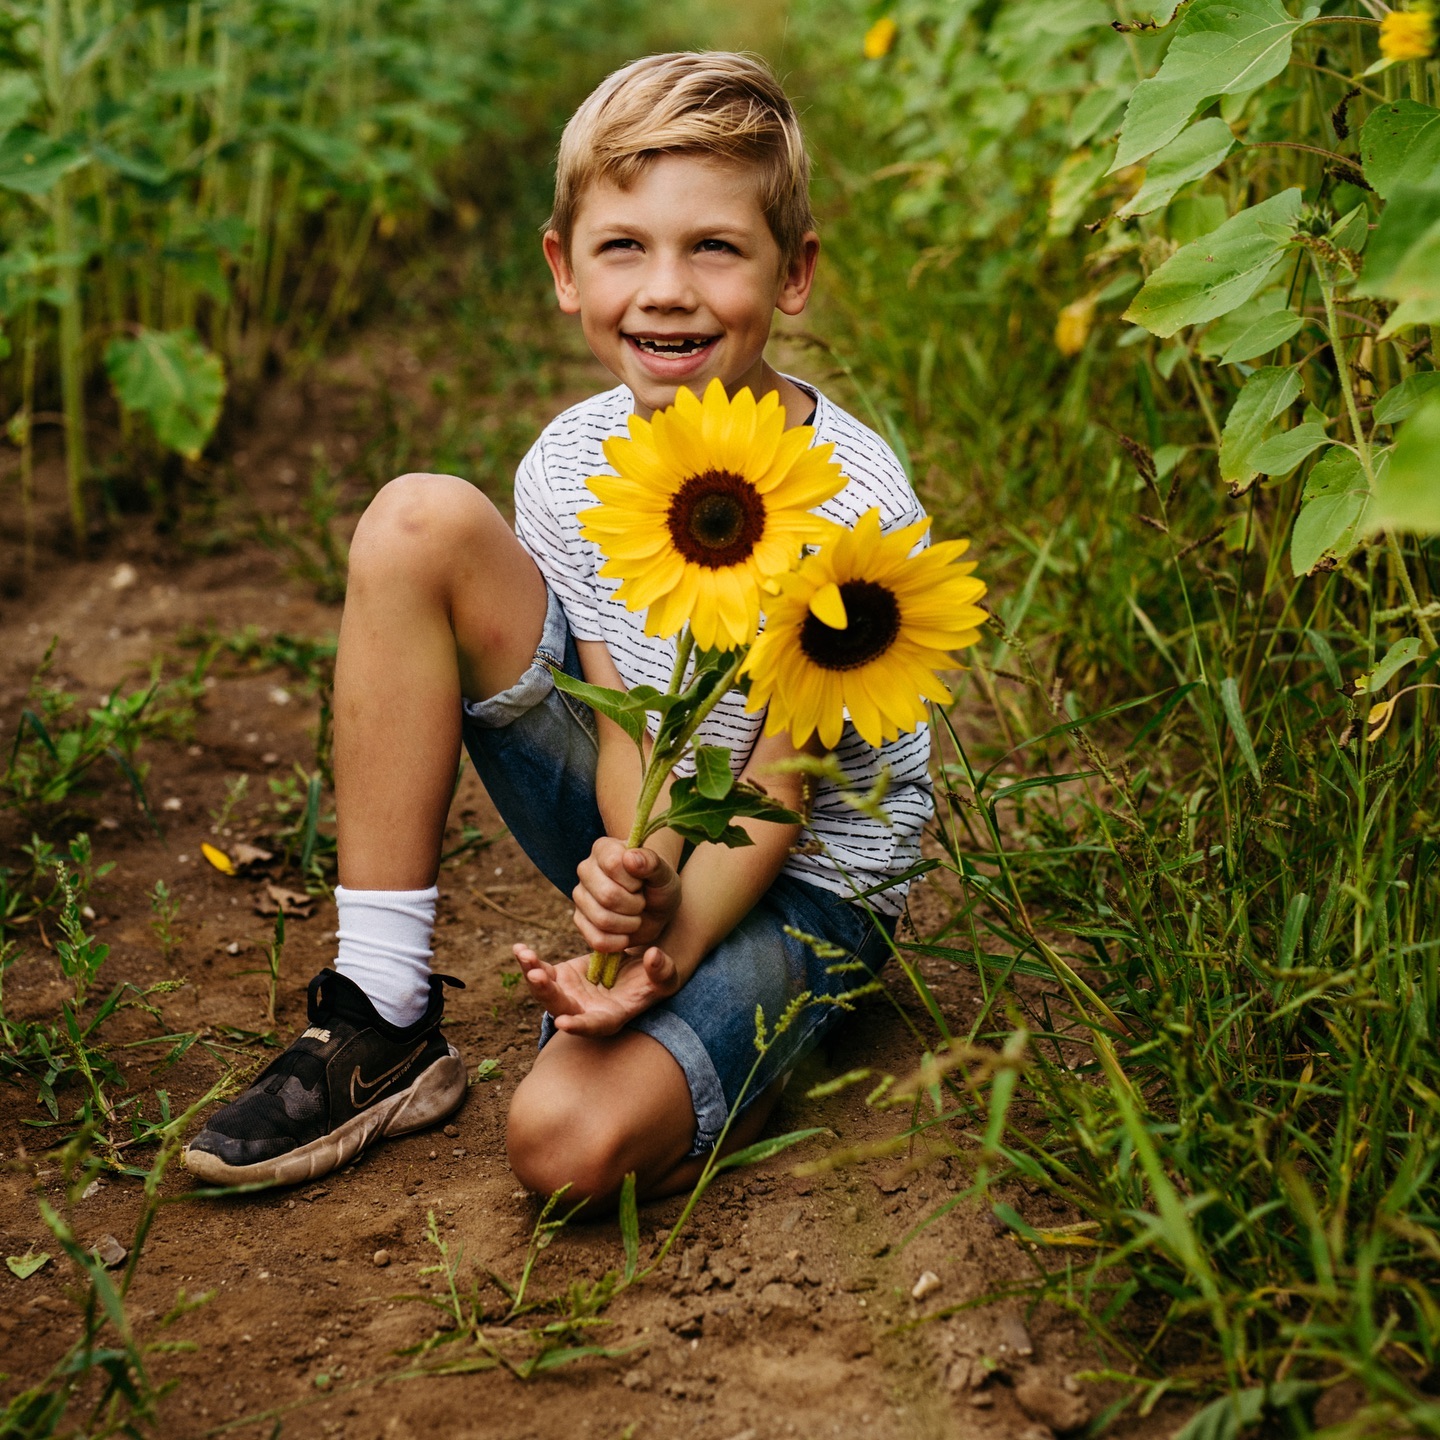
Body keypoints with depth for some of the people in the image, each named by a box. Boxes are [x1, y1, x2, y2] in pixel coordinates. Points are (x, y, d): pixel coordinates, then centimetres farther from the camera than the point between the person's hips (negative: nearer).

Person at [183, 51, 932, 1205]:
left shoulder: (854, 506, -24)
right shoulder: (570, 468, -10)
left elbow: (779, 787, -20)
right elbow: (624, 722, -12)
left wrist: (673, 943, -35)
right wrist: (640, 870, -33)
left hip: (803, 882, -5)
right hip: (639, 829, 5)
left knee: (574, 1140, -33)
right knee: (416, 523, -16)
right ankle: (383, 1020, -11)